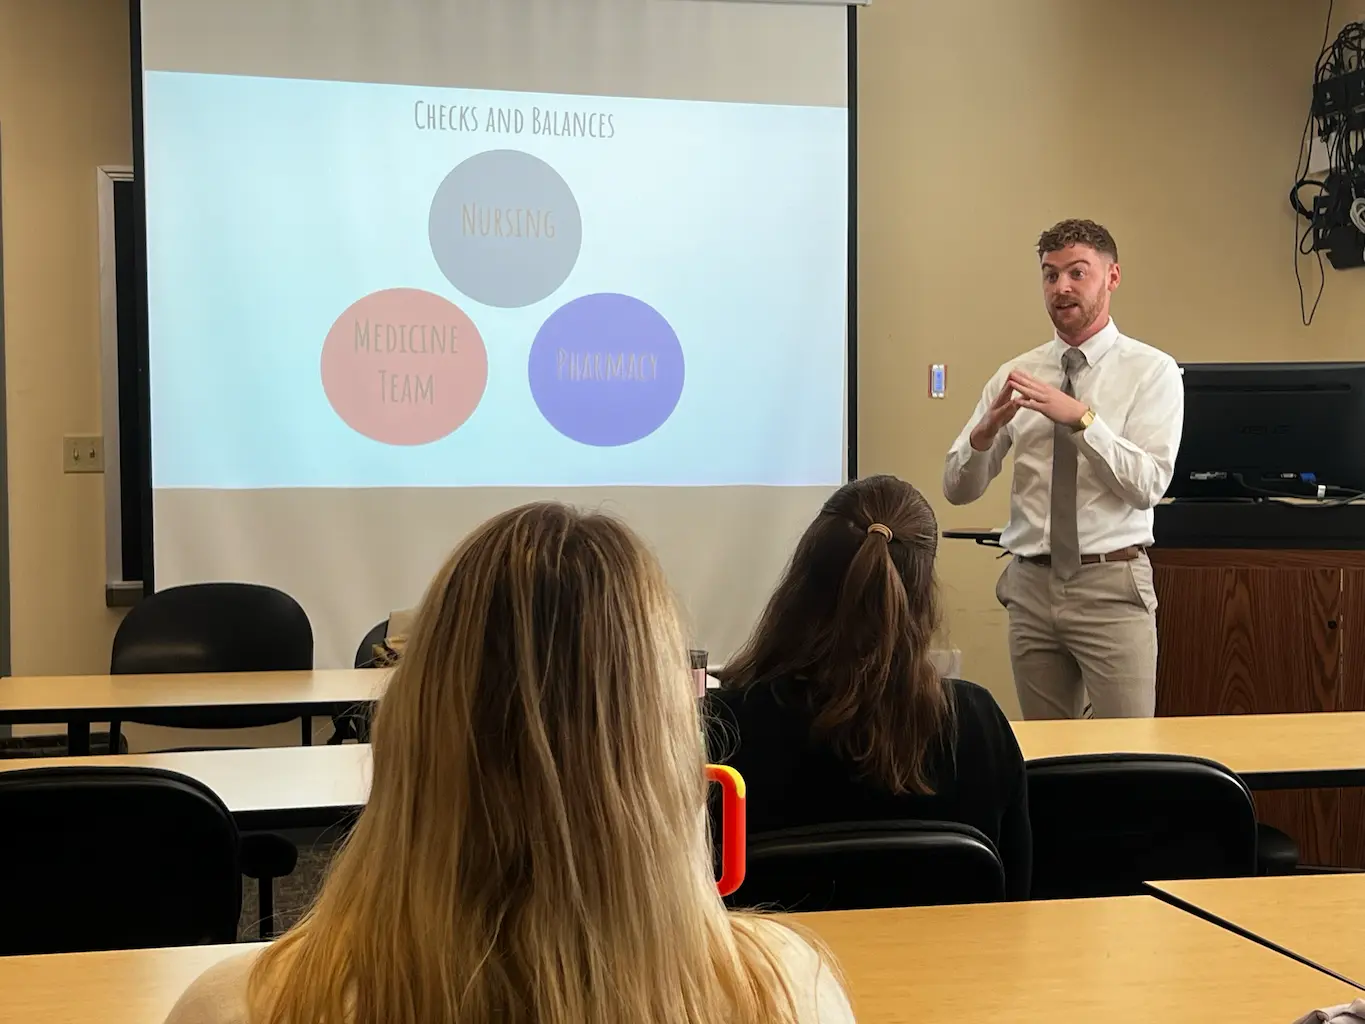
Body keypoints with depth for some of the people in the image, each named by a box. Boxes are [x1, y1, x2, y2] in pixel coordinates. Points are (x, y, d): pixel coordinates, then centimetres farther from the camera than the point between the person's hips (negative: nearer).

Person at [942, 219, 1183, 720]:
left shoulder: (1151, 371, -1)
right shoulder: (1016, 374, 8)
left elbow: (1148, 484, -14)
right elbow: (957, 488, 5)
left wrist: (1080, 418, -24)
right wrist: (986, 430, -15)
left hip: (1111, 584, -3)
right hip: (1031, 583, 3)